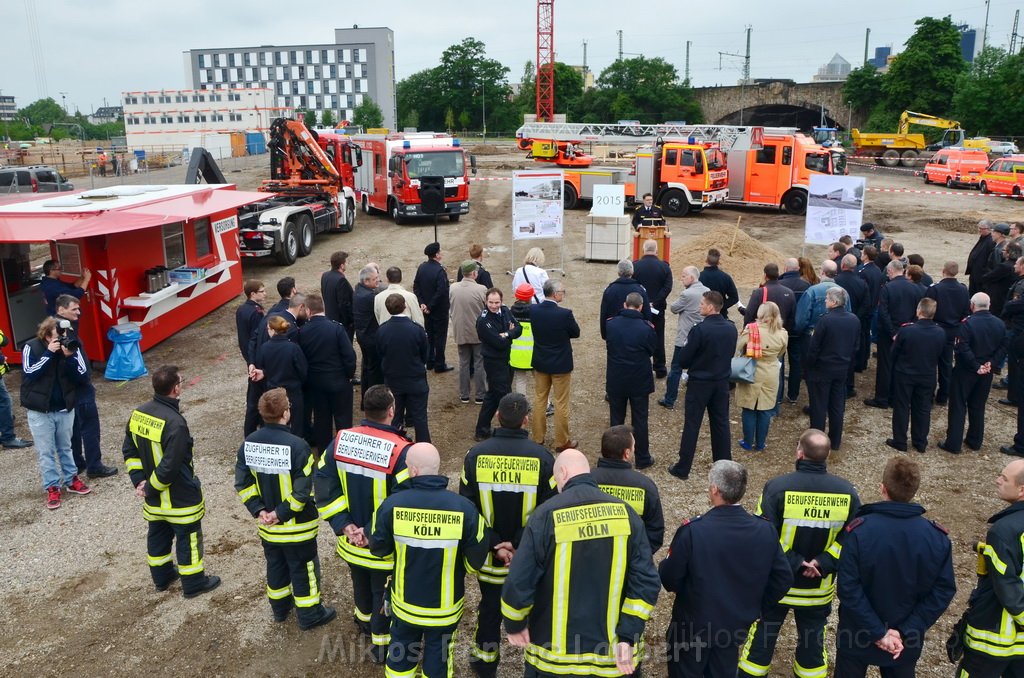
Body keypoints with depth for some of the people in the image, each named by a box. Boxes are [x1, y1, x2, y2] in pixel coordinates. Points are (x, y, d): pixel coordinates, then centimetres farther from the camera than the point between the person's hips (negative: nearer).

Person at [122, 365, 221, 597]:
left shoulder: (138, 413, -4)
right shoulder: (175, 423, -29)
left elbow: (129, 450, 5)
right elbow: (170, 466, -28)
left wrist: (139, 481, 3)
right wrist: (150, 488, -13)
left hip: (154, 499, 8)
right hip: (179, 497, -8)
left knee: (158, 535, 23)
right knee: (188, 538, 10)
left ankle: (162, 577, 41)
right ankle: (194, 583, 24)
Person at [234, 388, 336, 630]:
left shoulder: (249, 443, -8)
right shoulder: (297, 446, -26)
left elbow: (242, 483, -4)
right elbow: (303, 490, -26)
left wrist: (259, 510, -5)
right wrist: (282, 513, -16)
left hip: (267, 525, 6)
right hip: (297, 525, -5)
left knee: (275, 565, 24)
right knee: (303, 568, 13)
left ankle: (280, 607, 43)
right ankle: (309, 614, 27)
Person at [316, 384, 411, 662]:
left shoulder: (341, 440, -10)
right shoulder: (401, 451, -26)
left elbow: (324, 485, -7)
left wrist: (344, 525, -8)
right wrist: (374, 533, -19)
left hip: (352, 540, 5)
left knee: (360, 583, 31)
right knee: (383, 593, 18)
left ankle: (364, 621, 56)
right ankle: (382, 644, 36)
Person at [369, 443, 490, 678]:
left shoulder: (392, 504, -23)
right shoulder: (464, 508, -25)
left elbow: (379, 549, -6)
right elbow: (475, 561, -13)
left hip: (405, 601, 1)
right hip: (446, 605, -1)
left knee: (401, 652, 25)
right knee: (437, 657, 21)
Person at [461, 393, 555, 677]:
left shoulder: (476, 455, -14)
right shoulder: (542, 458, -17)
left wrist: (495, 545, -10)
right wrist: (522, 547, -12)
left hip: (489, 556, 2)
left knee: (490, 604, 23)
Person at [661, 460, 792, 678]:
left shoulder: (693, 530, -28)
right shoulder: (765, 531, -14)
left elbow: (669, 578, -19)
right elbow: (783, 579, -5)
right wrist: (755, 606, 9)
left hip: (693, 624, -4)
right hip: (736, 625, 4)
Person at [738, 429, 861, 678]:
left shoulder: (778, 487, -21)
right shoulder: (846, 492, -10)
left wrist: (794, 563, -15)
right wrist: (823, 563, -12)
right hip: (819, 588, 2)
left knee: (762, 638, 17)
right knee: (812, 641, 23)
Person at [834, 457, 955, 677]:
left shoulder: (860, 530, -23)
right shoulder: (937, 537, -13)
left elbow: (848, 588, -23)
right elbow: (943, 591, -10)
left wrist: (878, 632, -15)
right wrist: (905, 632, -11)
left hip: (858, 635, -2)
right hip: (907, 642, 3)